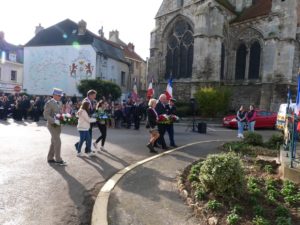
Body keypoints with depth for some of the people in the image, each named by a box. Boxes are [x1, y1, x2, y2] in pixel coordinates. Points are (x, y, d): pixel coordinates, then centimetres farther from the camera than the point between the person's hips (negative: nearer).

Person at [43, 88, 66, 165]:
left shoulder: (58, 103, 12)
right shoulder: (49, 103, -11)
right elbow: (46, 115, -16)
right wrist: (54, 121, -25)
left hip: (58, 125, 8)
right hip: (52, 125, -8)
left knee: (54, 142, 14)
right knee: (58, 142, -8)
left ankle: (50, 158, 24)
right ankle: (58, 159, 1)